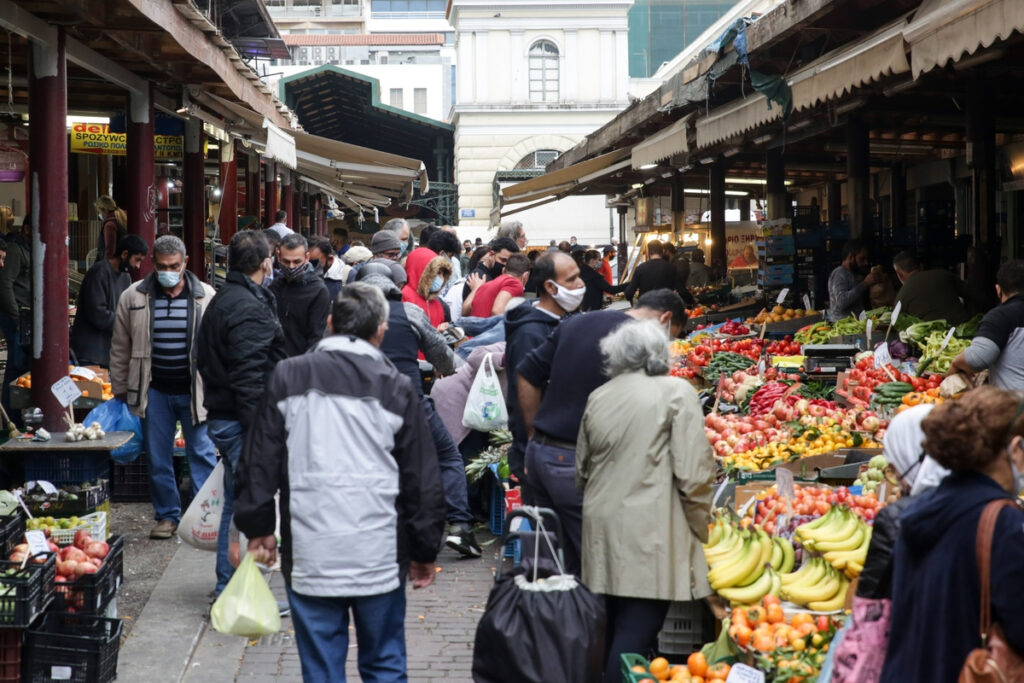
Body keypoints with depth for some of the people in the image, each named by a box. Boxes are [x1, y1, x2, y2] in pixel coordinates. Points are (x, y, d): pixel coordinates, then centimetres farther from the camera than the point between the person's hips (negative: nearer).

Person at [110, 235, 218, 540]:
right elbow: (120, 347, 10)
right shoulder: (133, 297, 2)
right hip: (154, 391, 2)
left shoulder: (206, 297, -2)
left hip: (195, 389, -2)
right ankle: (167, 515, 21)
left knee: (202, 454, 1)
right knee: (157, 458, 8)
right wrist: (119, 388, 11)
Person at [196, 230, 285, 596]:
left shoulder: (220, 301, 16)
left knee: (235, 502, 17)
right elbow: (249, 377, -23)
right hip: (242, 421, -10)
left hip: (222, 415, 10)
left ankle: (228, 586, 24)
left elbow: (206, 363, 23)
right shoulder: (250, 308, -17)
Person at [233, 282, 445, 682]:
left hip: (309, 555, 0)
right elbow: (422, 478, 4)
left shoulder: (288, 376, 1)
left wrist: (257, 526, 15)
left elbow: (260, 459, 4)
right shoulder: (396, 387, 0)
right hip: (379, 555, 0)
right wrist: (424, 550, 13)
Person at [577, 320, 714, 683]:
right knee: (637, 631, -5)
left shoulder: (597, 397, 11)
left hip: (602, 526, 6)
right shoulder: (676, 393, -5)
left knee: (611, 626, 15)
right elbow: (693, 474, -10)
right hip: (649, 529, -6)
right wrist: (701, 528, 2)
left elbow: (581, 471, 20)